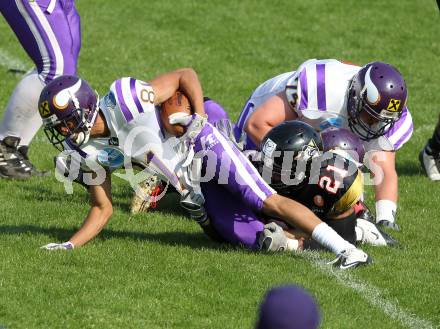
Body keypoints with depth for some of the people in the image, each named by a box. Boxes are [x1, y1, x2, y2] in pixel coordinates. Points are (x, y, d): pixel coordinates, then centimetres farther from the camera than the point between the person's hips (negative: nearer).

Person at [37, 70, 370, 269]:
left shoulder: (125, 102, -32)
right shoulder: (85, 150, -12)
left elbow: (186, 76, -19)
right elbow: (102, 209, -2)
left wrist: (199, 118, -29)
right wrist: (70, 245, -15)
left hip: (202, 147, -7)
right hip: (188, 182, 7)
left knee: (269, 203, -17)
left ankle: (345, 248, -17)